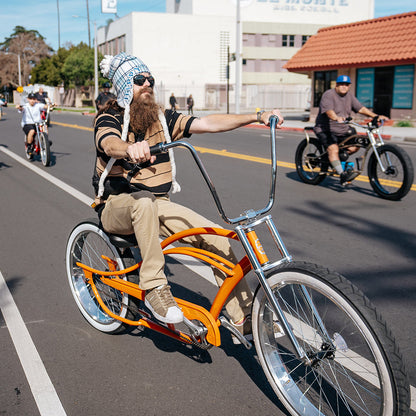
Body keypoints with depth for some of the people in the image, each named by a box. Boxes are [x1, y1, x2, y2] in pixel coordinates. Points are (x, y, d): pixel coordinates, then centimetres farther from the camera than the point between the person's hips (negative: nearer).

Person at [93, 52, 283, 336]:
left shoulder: (162, 118, 6)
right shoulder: (109, 118, -7)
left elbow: (209, 123, -3)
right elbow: (110, 144, -32)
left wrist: (257, 117, -13)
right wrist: (130, 149, -57)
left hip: (159, 205, 4)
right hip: (117, 207, -4)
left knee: (217, 237, -15)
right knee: (144, 200, -40)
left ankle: (244, 317, -8)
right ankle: (154, 288, -31)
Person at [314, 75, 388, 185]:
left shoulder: (349, 95, 9)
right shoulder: (328, 95, -14)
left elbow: (360, 108, 7)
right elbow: (328, 111, -30)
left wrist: (376, 116, -5)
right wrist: (337, 118, -50)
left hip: (342, 129, 7)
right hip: (326, 129, -7)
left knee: (355, 145, -5)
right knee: (333, 149, -26)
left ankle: (335, 159, 16)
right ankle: (342, 174, -27)